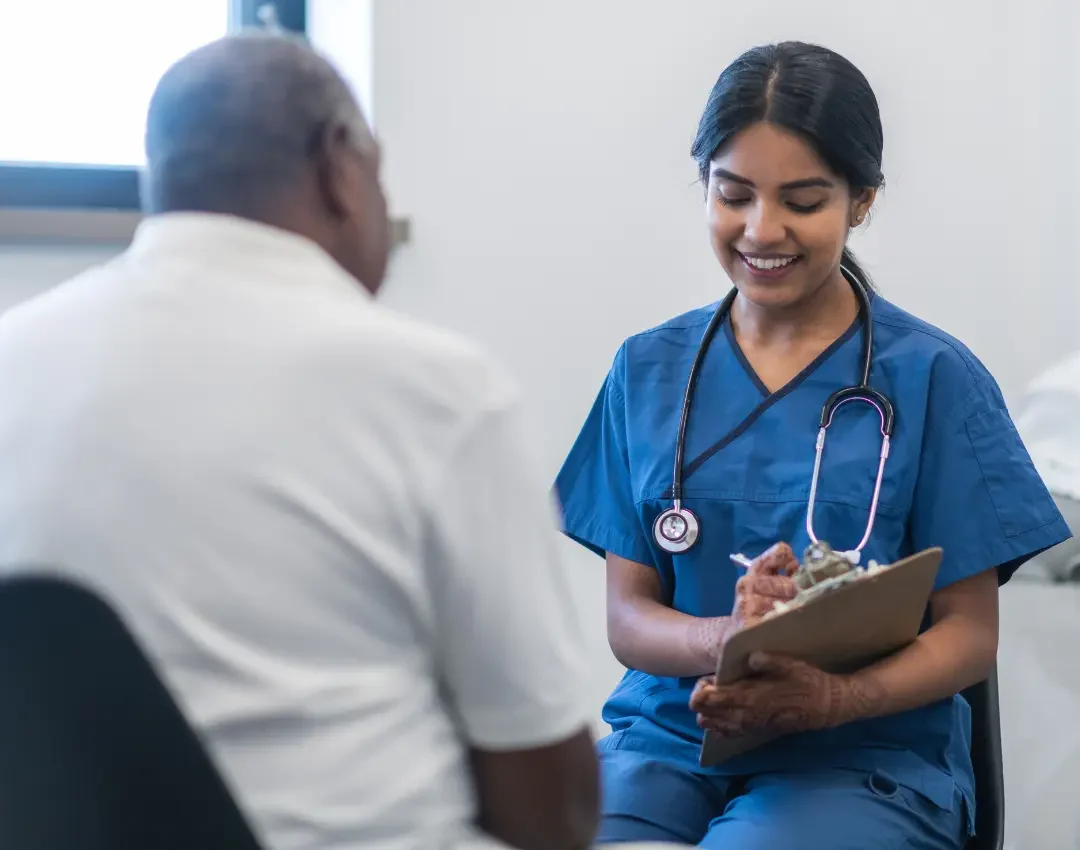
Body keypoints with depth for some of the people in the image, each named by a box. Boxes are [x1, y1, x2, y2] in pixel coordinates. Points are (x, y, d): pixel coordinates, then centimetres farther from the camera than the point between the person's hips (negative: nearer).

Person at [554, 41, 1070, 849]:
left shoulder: (932, 377, -1)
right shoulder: (648, 370, 8)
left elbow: (969, 634, 0)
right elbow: (628, 615, 6)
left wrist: (830, 698, -20)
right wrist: (723, 638, -18)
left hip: (865, 751, -3)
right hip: (669, 736, 3)